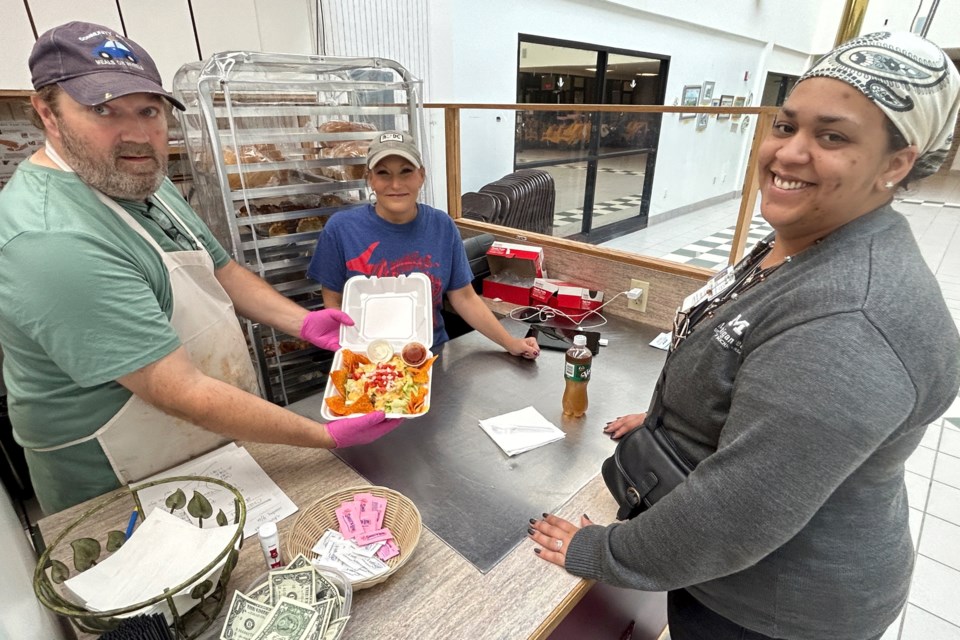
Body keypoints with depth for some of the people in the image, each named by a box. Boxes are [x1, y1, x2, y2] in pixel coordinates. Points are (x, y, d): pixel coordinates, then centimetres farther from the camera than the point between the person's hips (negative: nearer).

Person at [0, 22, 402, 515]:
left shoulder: (143, 181, 0)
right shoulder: (52, 241, -30)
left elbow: (218, 270, 8)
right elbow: (182, 394, -32)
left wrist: (302, 322, -7)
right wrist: (327, 436, -29)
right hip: (127, 491, -8)